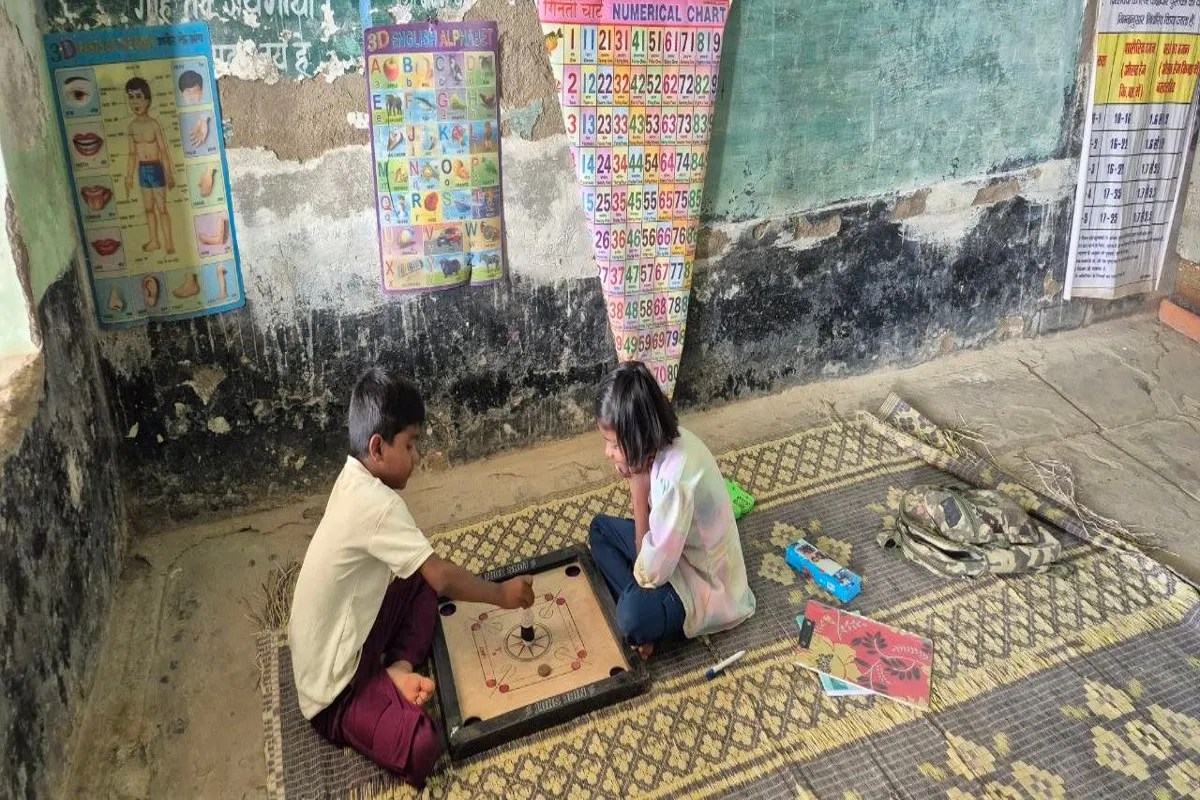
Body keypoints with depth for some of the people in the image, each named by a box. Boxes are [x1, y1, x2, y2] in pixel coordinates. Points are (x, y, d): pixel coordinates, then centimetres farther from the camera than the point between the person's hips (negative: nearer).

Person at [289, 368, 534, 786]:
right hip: (335, 683, -9)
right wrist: (502, 594, -9)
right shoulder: (379, 504, -27)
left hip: (323, 647, 10)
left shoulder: (353, 478, 0)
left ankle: (397, 666, 2)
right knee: (421, 748, -25)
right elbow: (443, 578, -22)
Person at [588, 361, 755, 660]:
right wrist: (637, 478, -18)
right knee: (600, 528, 12)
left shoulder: (675, 480, -37)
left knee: (634, 615, -35)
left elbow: (650, 574, -27)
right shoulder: (666, 441, -10)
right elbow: (653, 519, 2)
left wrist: (637, 483, -24)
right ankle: (636, 603, -1)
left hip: (705, 583, -9)